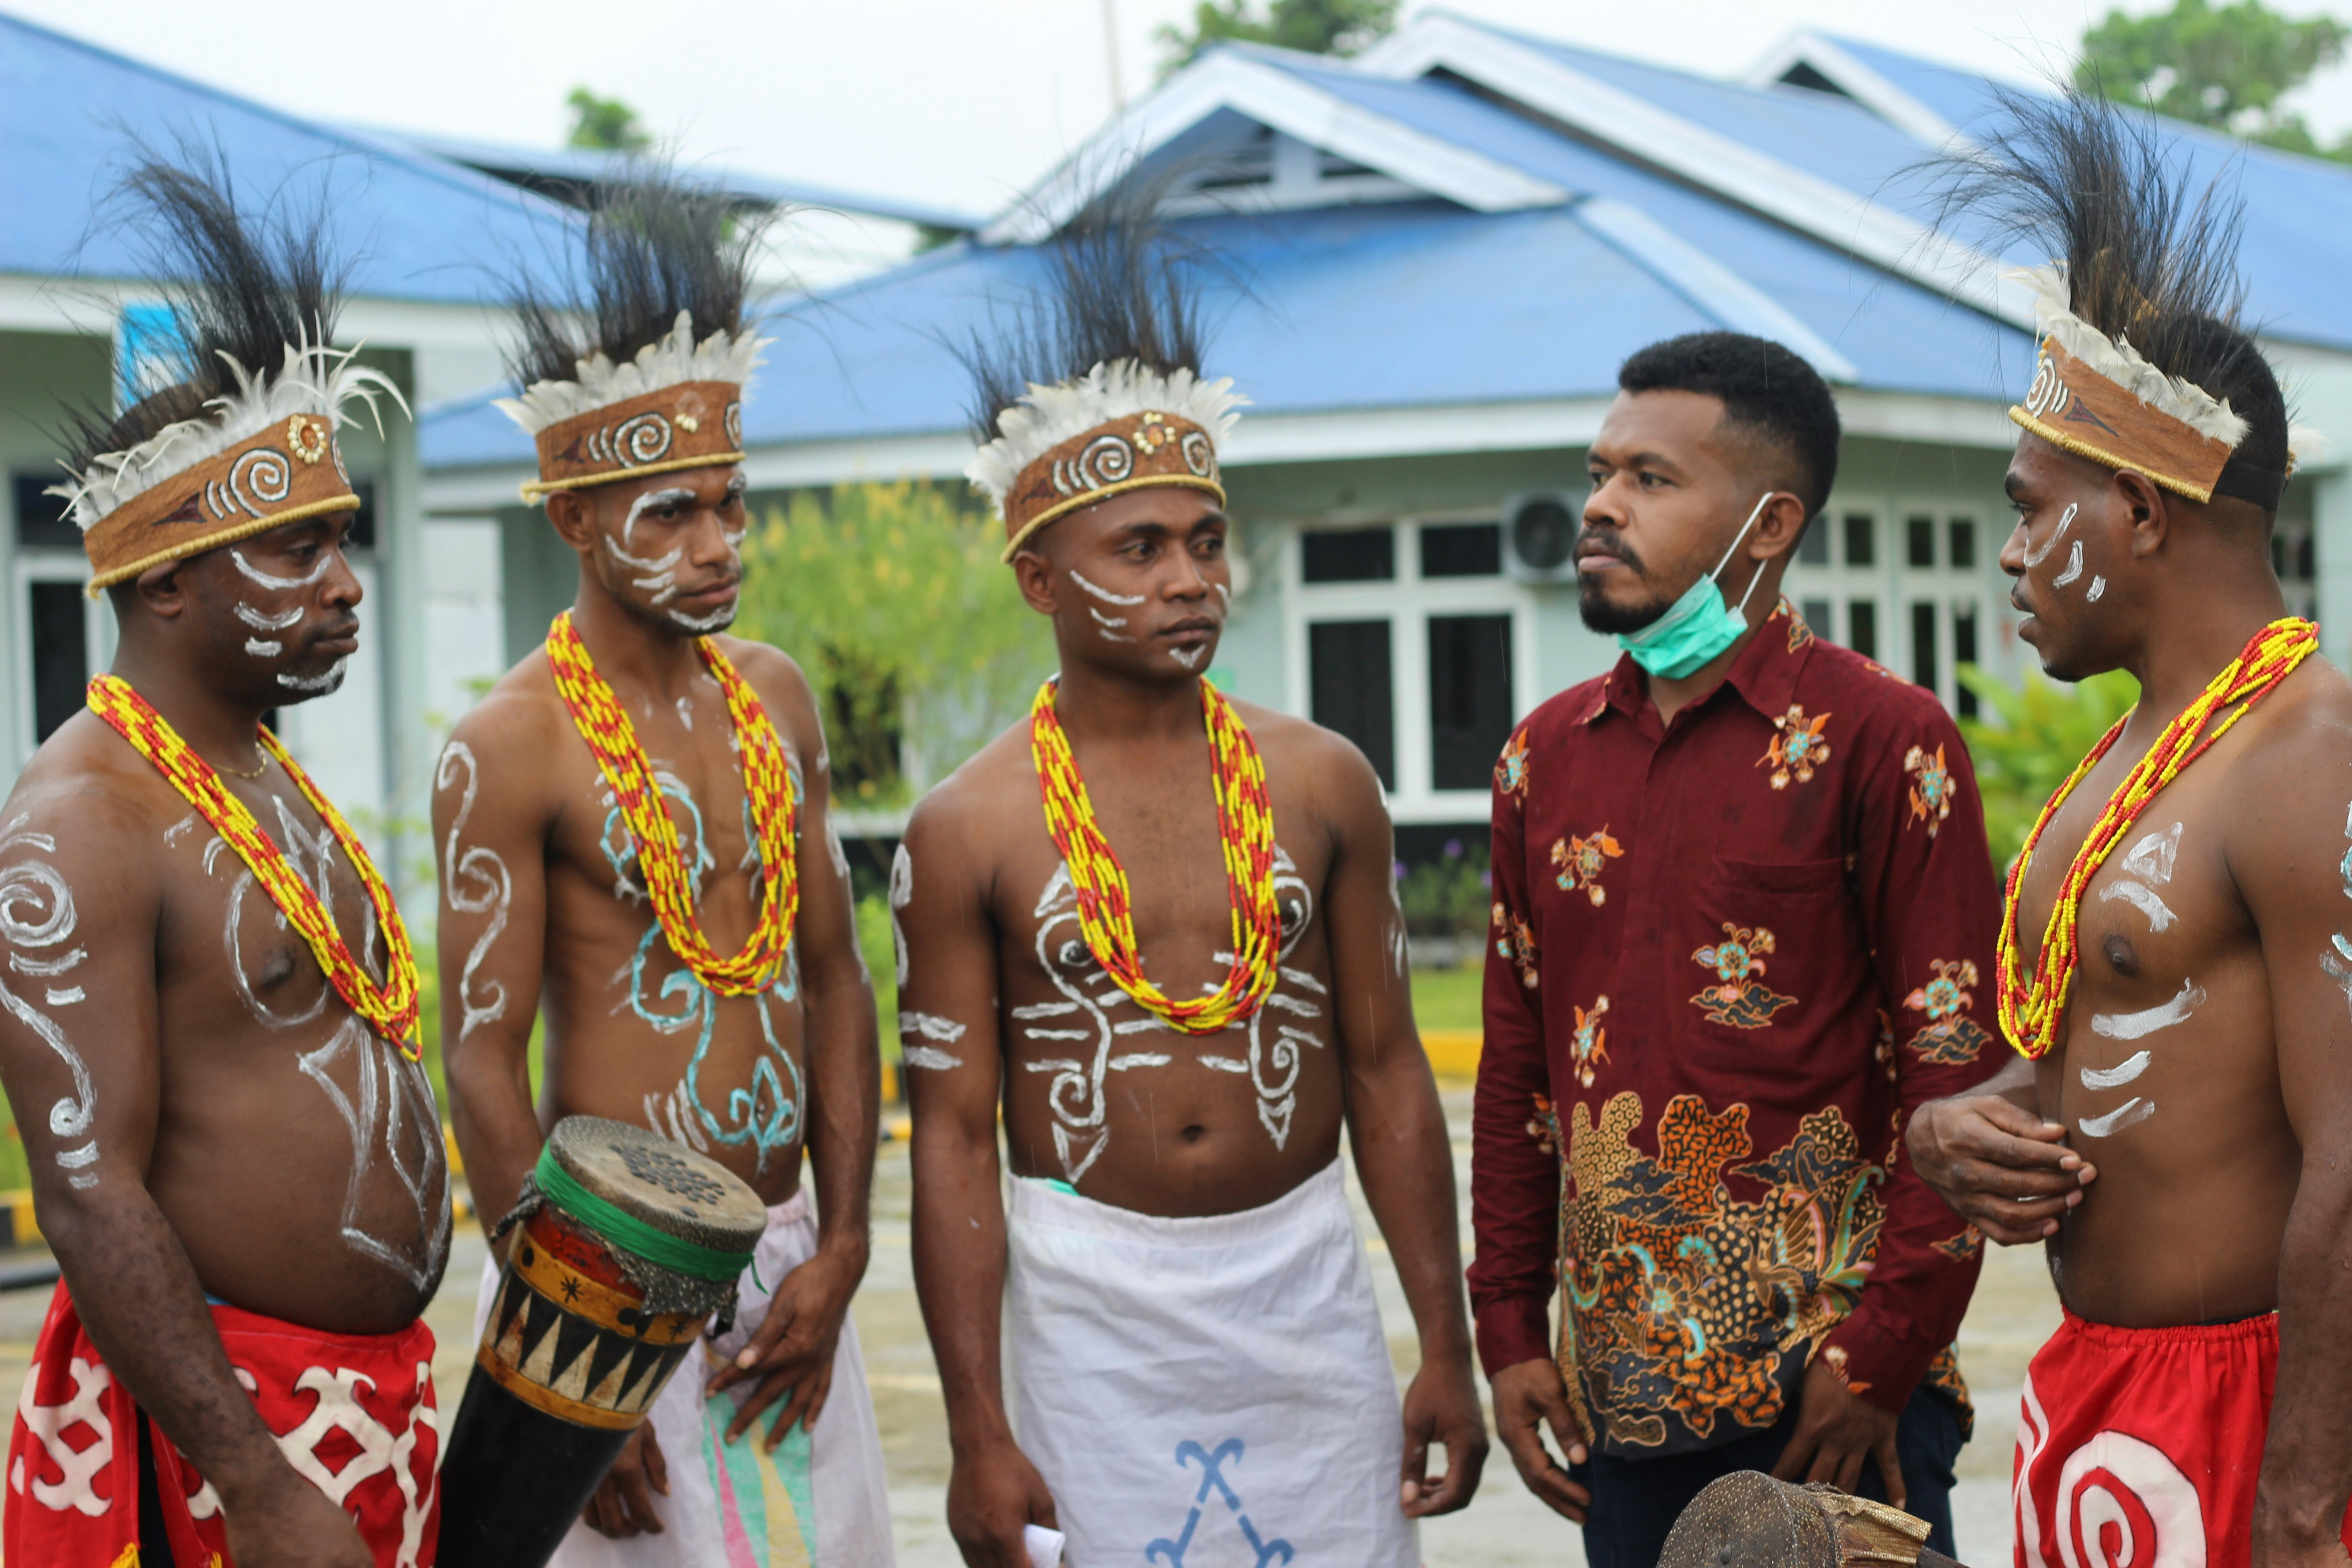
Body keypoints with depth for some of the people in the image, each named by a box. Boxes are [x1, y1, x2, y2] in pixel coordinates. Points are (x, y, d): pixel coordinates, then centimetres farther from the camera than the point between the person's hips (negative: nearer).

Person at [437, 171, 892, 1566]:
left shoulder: (775, 698, 9)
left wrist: (838, 1252, 2)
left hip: (787, 1263, 6)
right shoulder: (513, 747, -10)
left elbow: (838, 979, 11)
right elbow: (485, 1066, -12)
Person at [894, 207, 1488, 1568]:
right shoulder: (971, 830, -3)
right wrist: (980, 1433, -8)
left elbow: (1386, 1069, 7)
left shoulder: (1322, 783, 4)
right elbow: (954, 1137, -4)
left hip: (1309, 1281, 2)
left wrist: (1449, 1351, 5)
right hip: (1095, 1302, -2)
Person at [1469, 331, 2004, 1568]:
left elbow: (1953, 1077, -8)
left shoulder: (1880, 742, -5)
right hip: (1623, 1391, 5)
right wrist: (1509, 1330, 10)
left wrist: (1882, 1360, -12)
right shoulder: (1548, 753, 11)